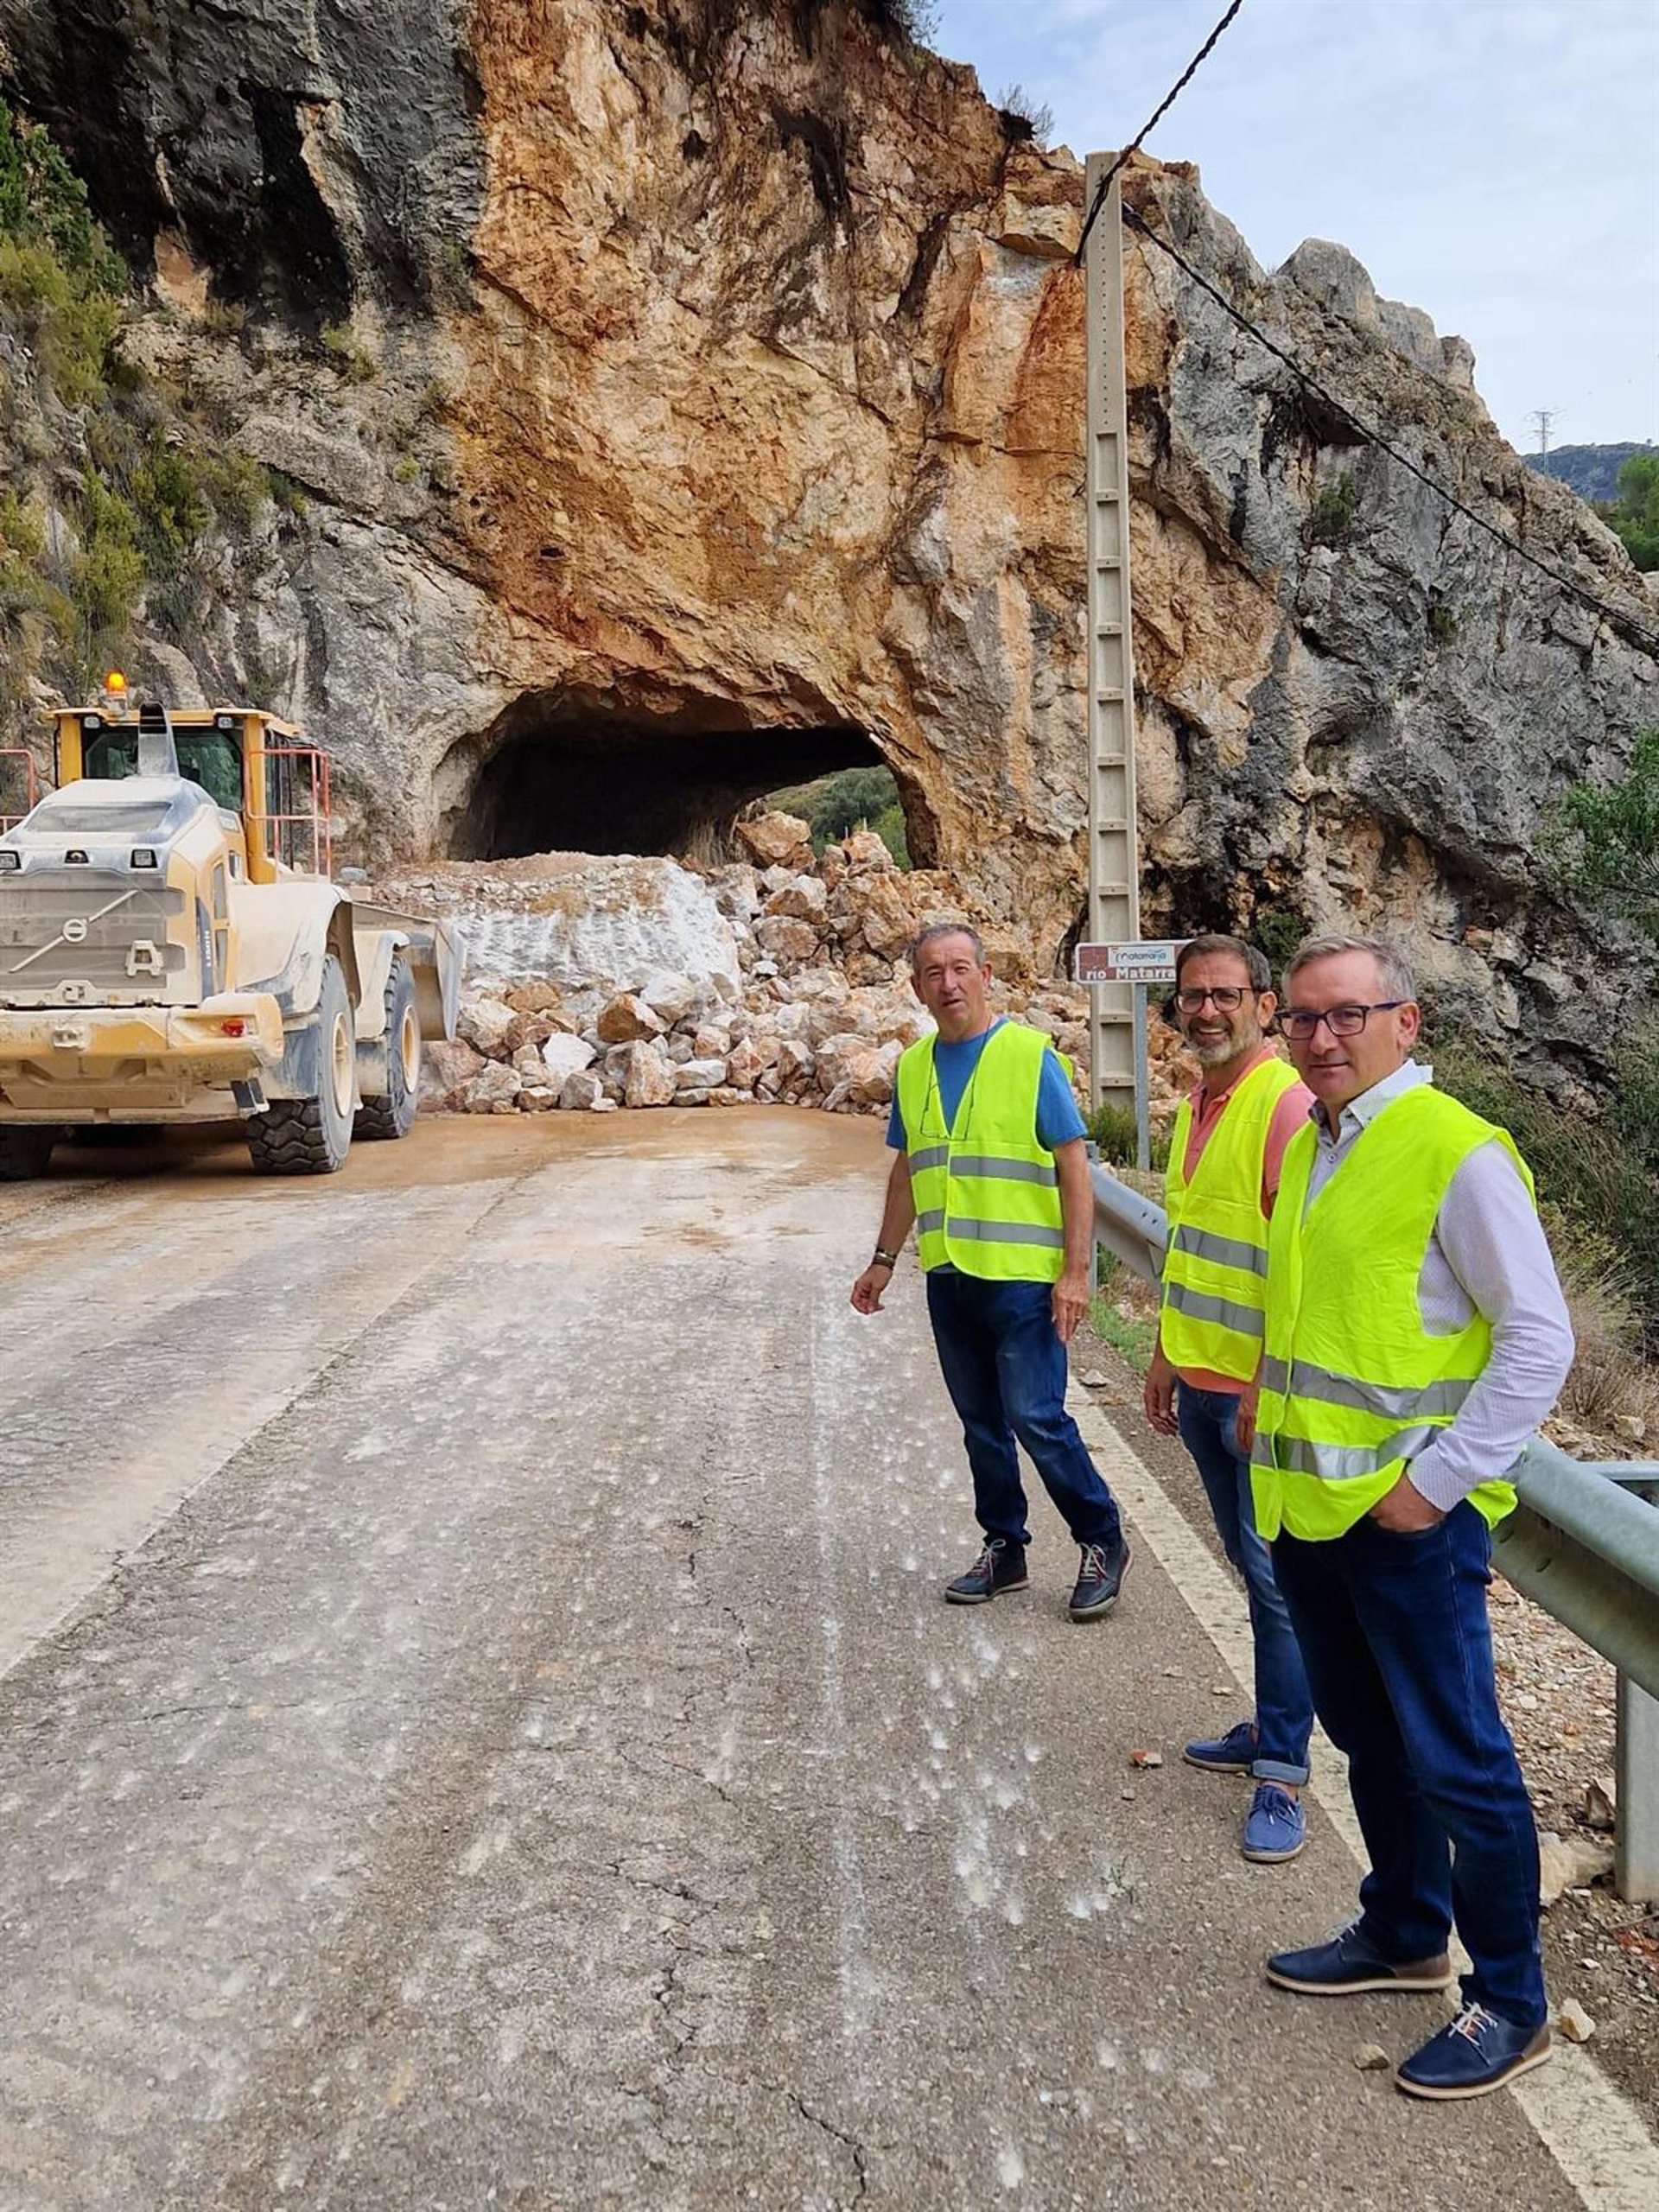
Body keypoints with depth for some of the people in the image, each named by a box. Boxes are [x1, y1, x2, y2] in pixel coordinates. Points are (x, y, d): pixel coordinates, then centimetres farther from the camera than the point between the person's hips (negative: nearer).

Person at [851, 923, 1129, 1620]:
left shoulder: (1031, 1055, -8)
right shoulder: (913, 1067, 8)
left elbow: (1074, 1169, -8)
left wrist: (1076, 1270, -14)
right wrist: (884, 1260, 16)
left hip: (1023, 1275, -5)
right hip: (947, 1276, 6)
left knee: (1036, 1417, -6)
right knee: (981, 1424, 13)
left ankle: (1101, 1542, 13)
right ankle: (1003, 1549, 26)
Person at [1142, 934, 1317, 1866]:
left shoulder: (1287, 1106, -17)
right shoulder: (1198, 1106, 11)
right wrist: (1166, 1354, 20)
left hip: (1261, 1389, -8)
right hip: (1200, 1381, 8)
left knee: (1276, 1577, -1)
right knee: (1251, 1564, 17)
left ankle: (1283, 1774, 9)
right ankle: (1274, 1726, 31)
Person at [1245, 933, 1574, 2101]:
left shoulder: (1458, 1151, -15)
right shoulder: (1307, 1147, 9)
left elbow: (1539, 1339, -16)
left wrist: (1438, 1481, -17)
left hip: (1410, 1520, -7)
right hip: (1310, 1507, 8)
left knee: (1456, 1761, 5)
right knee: (1369, 1738, 21)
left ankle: (1511, 2003, 23)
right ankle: (1405, 1935, 40)